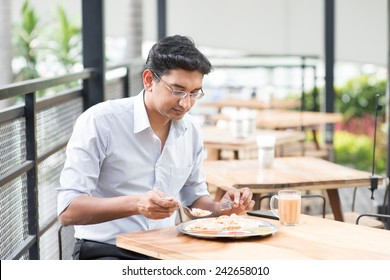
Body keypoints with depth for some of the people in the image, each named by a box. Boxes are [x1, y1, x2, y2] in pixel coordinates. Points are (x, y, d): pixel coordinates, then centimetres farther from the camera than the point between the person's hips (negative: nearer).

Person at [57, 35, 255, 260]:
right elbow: (68, 211, -19)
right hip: (106, 250, -6)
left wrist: (222, 207, -3)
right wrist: (136, 204, -33)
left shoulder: (191, 130, 7)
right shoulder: (100, 121, -13)